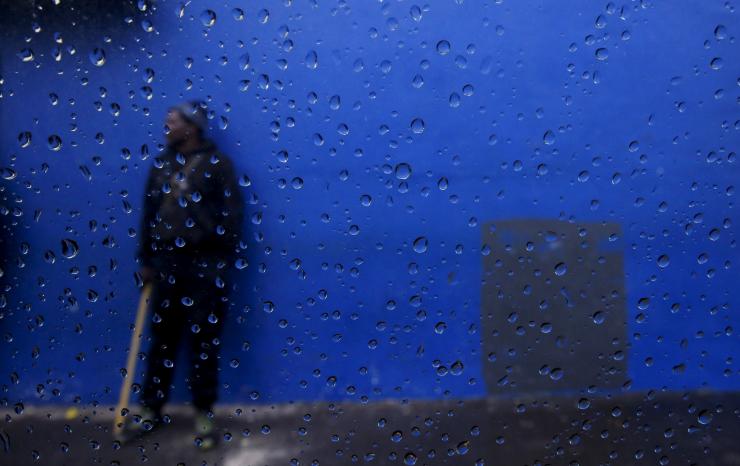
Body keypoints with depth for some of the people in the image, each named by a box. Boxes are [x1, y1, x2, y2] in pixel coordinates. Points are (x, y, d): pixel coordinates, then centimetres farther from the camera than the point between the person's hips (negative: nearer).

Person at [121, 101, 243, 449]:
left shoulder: (217, 164, -2)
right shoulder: (161, 165, 13)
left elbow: (231, 215, -5)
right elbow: (149, 213, 14)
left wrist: (223, 262, -9)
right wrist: (145, 259, 12)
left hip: (204, 263, -4)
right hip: (166, 262, 4)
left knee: (203, 341, 3)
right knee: (162, 338, 11)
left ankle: (204, 414, 16)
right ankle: (151, 409, 25)